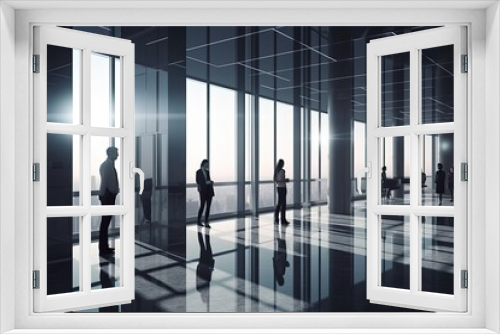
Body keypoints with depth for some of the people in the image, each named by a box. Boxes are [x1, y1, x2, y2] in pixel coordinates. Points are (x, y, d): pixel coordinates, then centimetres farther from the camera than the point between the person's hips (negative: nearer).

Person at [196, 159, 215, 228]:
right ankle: (199, 221, 16)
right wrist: (206, 182, -15)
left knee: (208, 207, 3)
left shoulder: (207, 172, 15)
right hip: (203, 191, -5)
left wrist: (211, 182, -3)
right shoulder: (198, 172, -1)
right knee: (202, 206, -1)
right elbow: (198, 181, -5)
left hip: (209, 191, 5)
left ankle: (206, 223, 7)